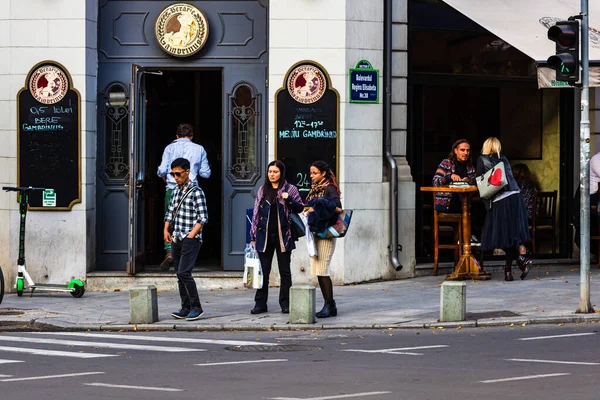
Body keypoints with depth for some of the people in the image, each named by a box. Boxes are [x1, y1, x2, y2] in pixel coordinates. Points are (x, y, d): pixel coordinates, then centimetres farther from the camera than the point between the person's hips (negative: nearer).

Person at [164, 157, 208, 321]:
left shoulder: (196, 192, -9)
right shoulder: (176, 191, 14)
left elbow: (203, 218, -12)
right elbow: (170, 212, 24)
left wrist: (191, 235, -16)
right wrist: (166, 229, 12)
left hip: (191, 239, -8)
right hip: (177, 239, 8)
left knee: (184, 272, -17)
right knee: (180, 275, 7)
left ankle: (196, 307, -9)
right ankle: (186, 308, 11)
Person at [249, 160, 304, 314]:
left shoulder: (290, 189, 2)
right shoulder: (263, 190, 11)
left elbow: (300, 208, -1)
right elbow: (256, 213, 12)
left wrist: (288, 200, -19)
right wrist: (253, 235, 9)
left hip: (283, 236, -3)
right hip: (264, 236, 3)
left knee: (285, 271, 4)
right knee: (263, 271, 4)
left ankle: (285, 303, 10)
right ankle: (260, 303, 7)